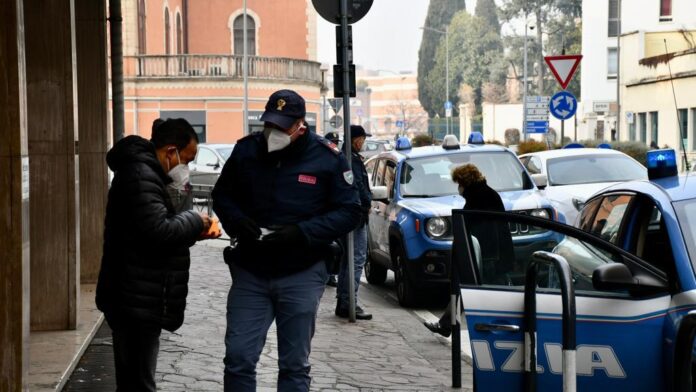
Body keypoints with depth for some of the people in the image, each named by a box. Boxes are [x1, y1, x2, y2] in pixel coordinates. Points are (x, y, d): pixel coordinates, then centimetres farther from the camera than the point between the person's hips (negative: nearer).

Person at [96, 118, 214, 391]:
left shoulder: (144, 171, 18)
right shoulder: (141, 174, -17)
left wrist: (192, 232, 8)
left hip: (138, 301, 11)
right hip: (136, 303, -11)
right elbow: (158, 231, -27)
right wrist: (194, 221, -10)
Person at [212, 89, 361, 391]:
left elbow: (349, 212, -5)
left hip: (301, 275, -2)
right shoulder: (245, 149, 1)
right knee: (238, 357, 0)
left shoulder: (327, 157, -7)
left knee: (295, 365, 7)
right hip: (250, 272, 2)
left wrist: (302, 233, -18)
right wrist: (237, 221, -10)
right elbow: (222, 196, 12)